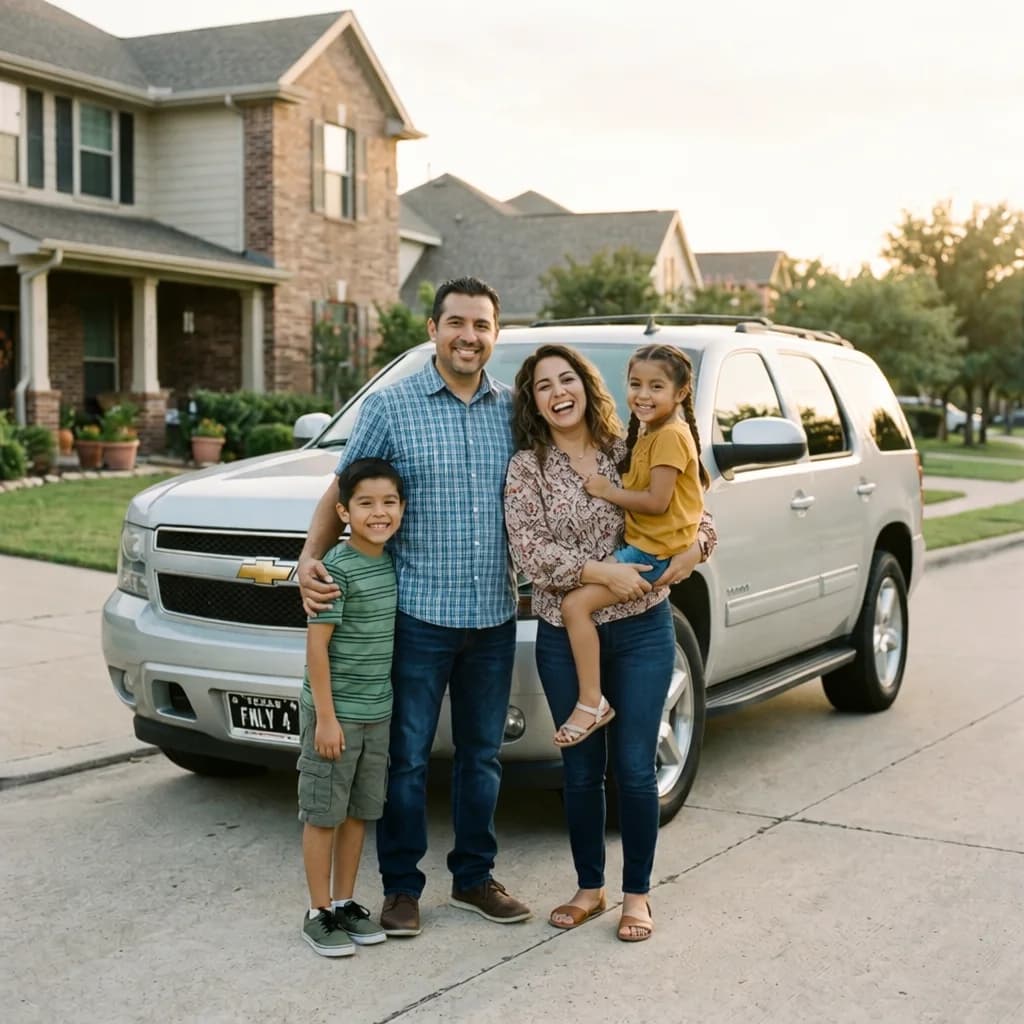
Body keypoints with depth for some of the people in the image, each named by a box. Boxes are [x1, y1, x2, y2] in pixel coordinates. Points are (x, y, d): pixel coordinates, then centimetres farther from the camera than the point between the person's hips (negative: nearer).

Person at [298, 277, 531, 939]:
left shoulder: (515, 410, 6)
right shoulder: (391, 407, -3)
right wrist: (311, 559, -13)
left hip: (494, 617, 4)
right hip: (418, 615, -3)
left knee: (483, 753, 14)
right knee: (407, 755, 4)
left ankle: (475, 877, 27)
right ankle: (401, 887, 17)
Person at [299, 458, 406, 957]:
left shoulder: (392, 564, 6)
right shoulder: (337, 568, -16)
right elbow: (317, 644, -16)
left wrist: (392, 702, 14)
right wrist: (325, 716, -18)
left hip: (378, 712, 7)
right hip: (334, 712, -7)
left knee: (358, 812, 14)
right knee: (323, 814, 3)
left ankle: (345, 903, 26)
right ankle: (319, 913, 13)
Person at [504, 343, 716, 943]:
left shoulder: (631, 453, 4)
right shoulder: (527, 468, -1)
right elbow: (530, 553, -11)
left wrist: (696, 544, -9)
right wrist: (601, 572, -20)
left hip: (642, 630, 0)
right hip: (565, 638, 0)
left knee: (635, 768, 1)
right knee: (582, 770, 9)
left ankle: (637, 893, 17)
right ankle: (589, 888, 26)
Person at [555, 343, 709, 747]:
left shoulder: (671, 435, -16)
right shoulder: (649, 433, 16)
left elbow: (657, 501, -21)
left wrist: (608, 491, -13)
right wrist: (611, 489, 3)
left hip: (654, 550, -11)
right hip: (639, 541, 11)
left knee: (576, 603, -19)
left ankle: (592, 702, -15)